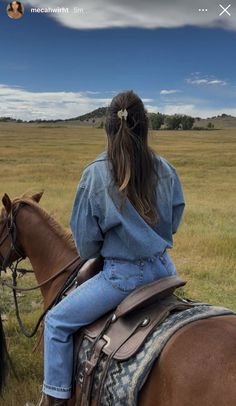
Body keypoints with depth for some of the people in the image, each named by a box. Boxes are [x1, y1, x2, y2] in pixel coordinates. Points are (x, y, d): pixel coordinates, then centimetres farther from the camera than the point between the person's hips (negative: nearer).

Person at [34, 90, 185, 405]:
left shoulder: (96, 173, -15)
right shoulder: (166, 170, -4)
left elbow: (86, 241, -7)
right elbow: (174, 222, 9)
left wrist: (93, 254, 15)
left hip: (122, 274, -5)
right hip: (163, 268, 5)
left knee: (57, 322, 11)